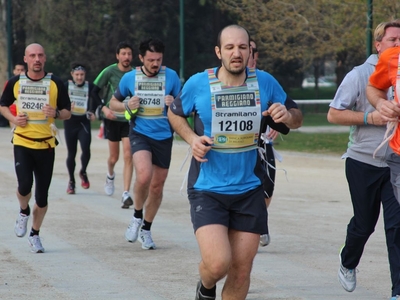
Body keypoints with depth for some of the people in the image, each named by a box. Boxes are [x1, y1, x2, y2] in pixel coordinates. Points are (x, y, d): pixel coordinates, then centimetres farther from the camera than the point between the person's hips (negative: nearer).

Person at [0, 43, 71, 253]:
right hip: (22, 142, 0)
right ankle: (24, 212, 17)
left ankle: (35, 234, 22)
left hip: (45, 145, 0)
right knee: (24, 185, -18)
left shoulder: (55, 83, -1)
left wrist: (56, 114, -17)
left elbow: (67, 112, 5)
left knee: (42, 195, 2)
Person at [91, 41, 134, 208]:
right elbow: (95, 92, -1)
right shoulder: (109, 72, -6)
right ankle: (110, 176, 44)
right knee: (114, 156, 9)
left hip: (129, 119, 1)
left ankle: (126, 194, -10)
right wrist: (104, 108, -13)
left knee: (128, 155, -10)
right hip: (112, 119, -1)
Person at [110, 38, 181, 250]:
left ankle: (146, 230, 29)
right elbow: (113, 102, 12)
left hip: (163, 136, 2)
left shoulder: (171, 76, -3)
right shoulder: (130, 78, -2)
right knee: (144, 175, -27)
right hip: (140, 133, -2)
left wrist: (174, 103, -16)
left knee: (157, 186, 9)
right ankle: (137, 216, -1)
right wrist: (127, 106, -10)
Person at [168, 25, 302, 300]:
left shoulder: (265, 83, -3)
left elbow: (297, 118, 8)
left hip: (249, 191, 2)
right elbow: (175, 113, 12)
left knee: (241, 272, 6)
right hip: (207, 190, -2)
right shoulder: (198, 84, -7)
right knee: (218, 263, -19)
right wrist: (192, 138, -7)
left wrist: (288, 116, -16)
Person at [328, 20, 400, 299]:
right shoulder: (360, 75, -6)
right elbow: (334, 114, -7)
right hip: (364, 162, -2)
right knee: (364, 223, 10)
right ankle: (348, 264, 40)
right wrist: (370, 117, -17)